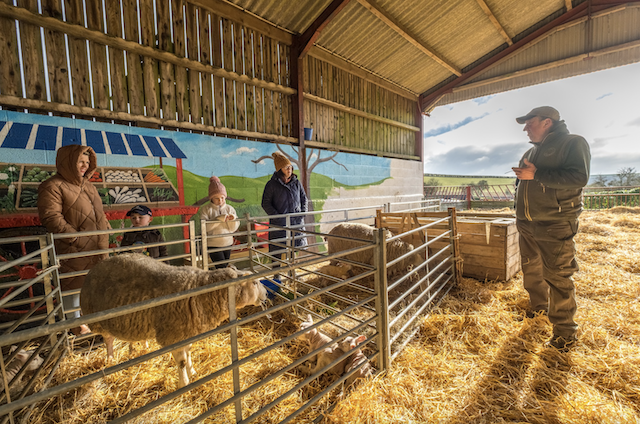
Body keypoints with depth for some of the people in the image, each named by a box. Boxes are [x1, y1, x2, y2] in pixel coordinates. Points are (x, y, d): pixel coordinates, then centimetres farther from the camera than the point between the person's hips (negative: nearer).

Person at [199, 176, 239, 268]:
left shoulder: (229, 208, 3)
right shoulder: (206, 209, -5)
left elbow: (233, 229, 3)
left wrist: (233, 219, -17)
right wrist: (218, 219, -26)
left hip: (227, 243, 4)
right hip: (213, 245, -4)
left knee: (225, 266, 15)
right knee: (221, 268, -10)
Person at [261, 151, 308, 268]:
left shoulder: (296, 182, 8)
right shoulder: (272, 184, -5)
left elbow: (304, 197, 17)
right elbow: (265, 203, -4)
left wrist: (303, 211, 3)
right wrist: (276, 215, -14)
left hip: (296, 221, 4)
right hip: (279, 223, -4)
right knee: (277, 250, 3)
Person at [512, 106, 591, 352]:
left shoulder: (573, 143, -5)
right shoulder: (531, 152, 17)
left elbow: (579, 178, -20)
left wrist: (536, 174, -22)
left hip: (555, 226, -7)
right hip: (527, 225, 8)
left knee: (556, 277, -3)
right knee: (531, 270, 18)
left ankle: (565, 333, 10)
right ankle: (539, 305, 39)